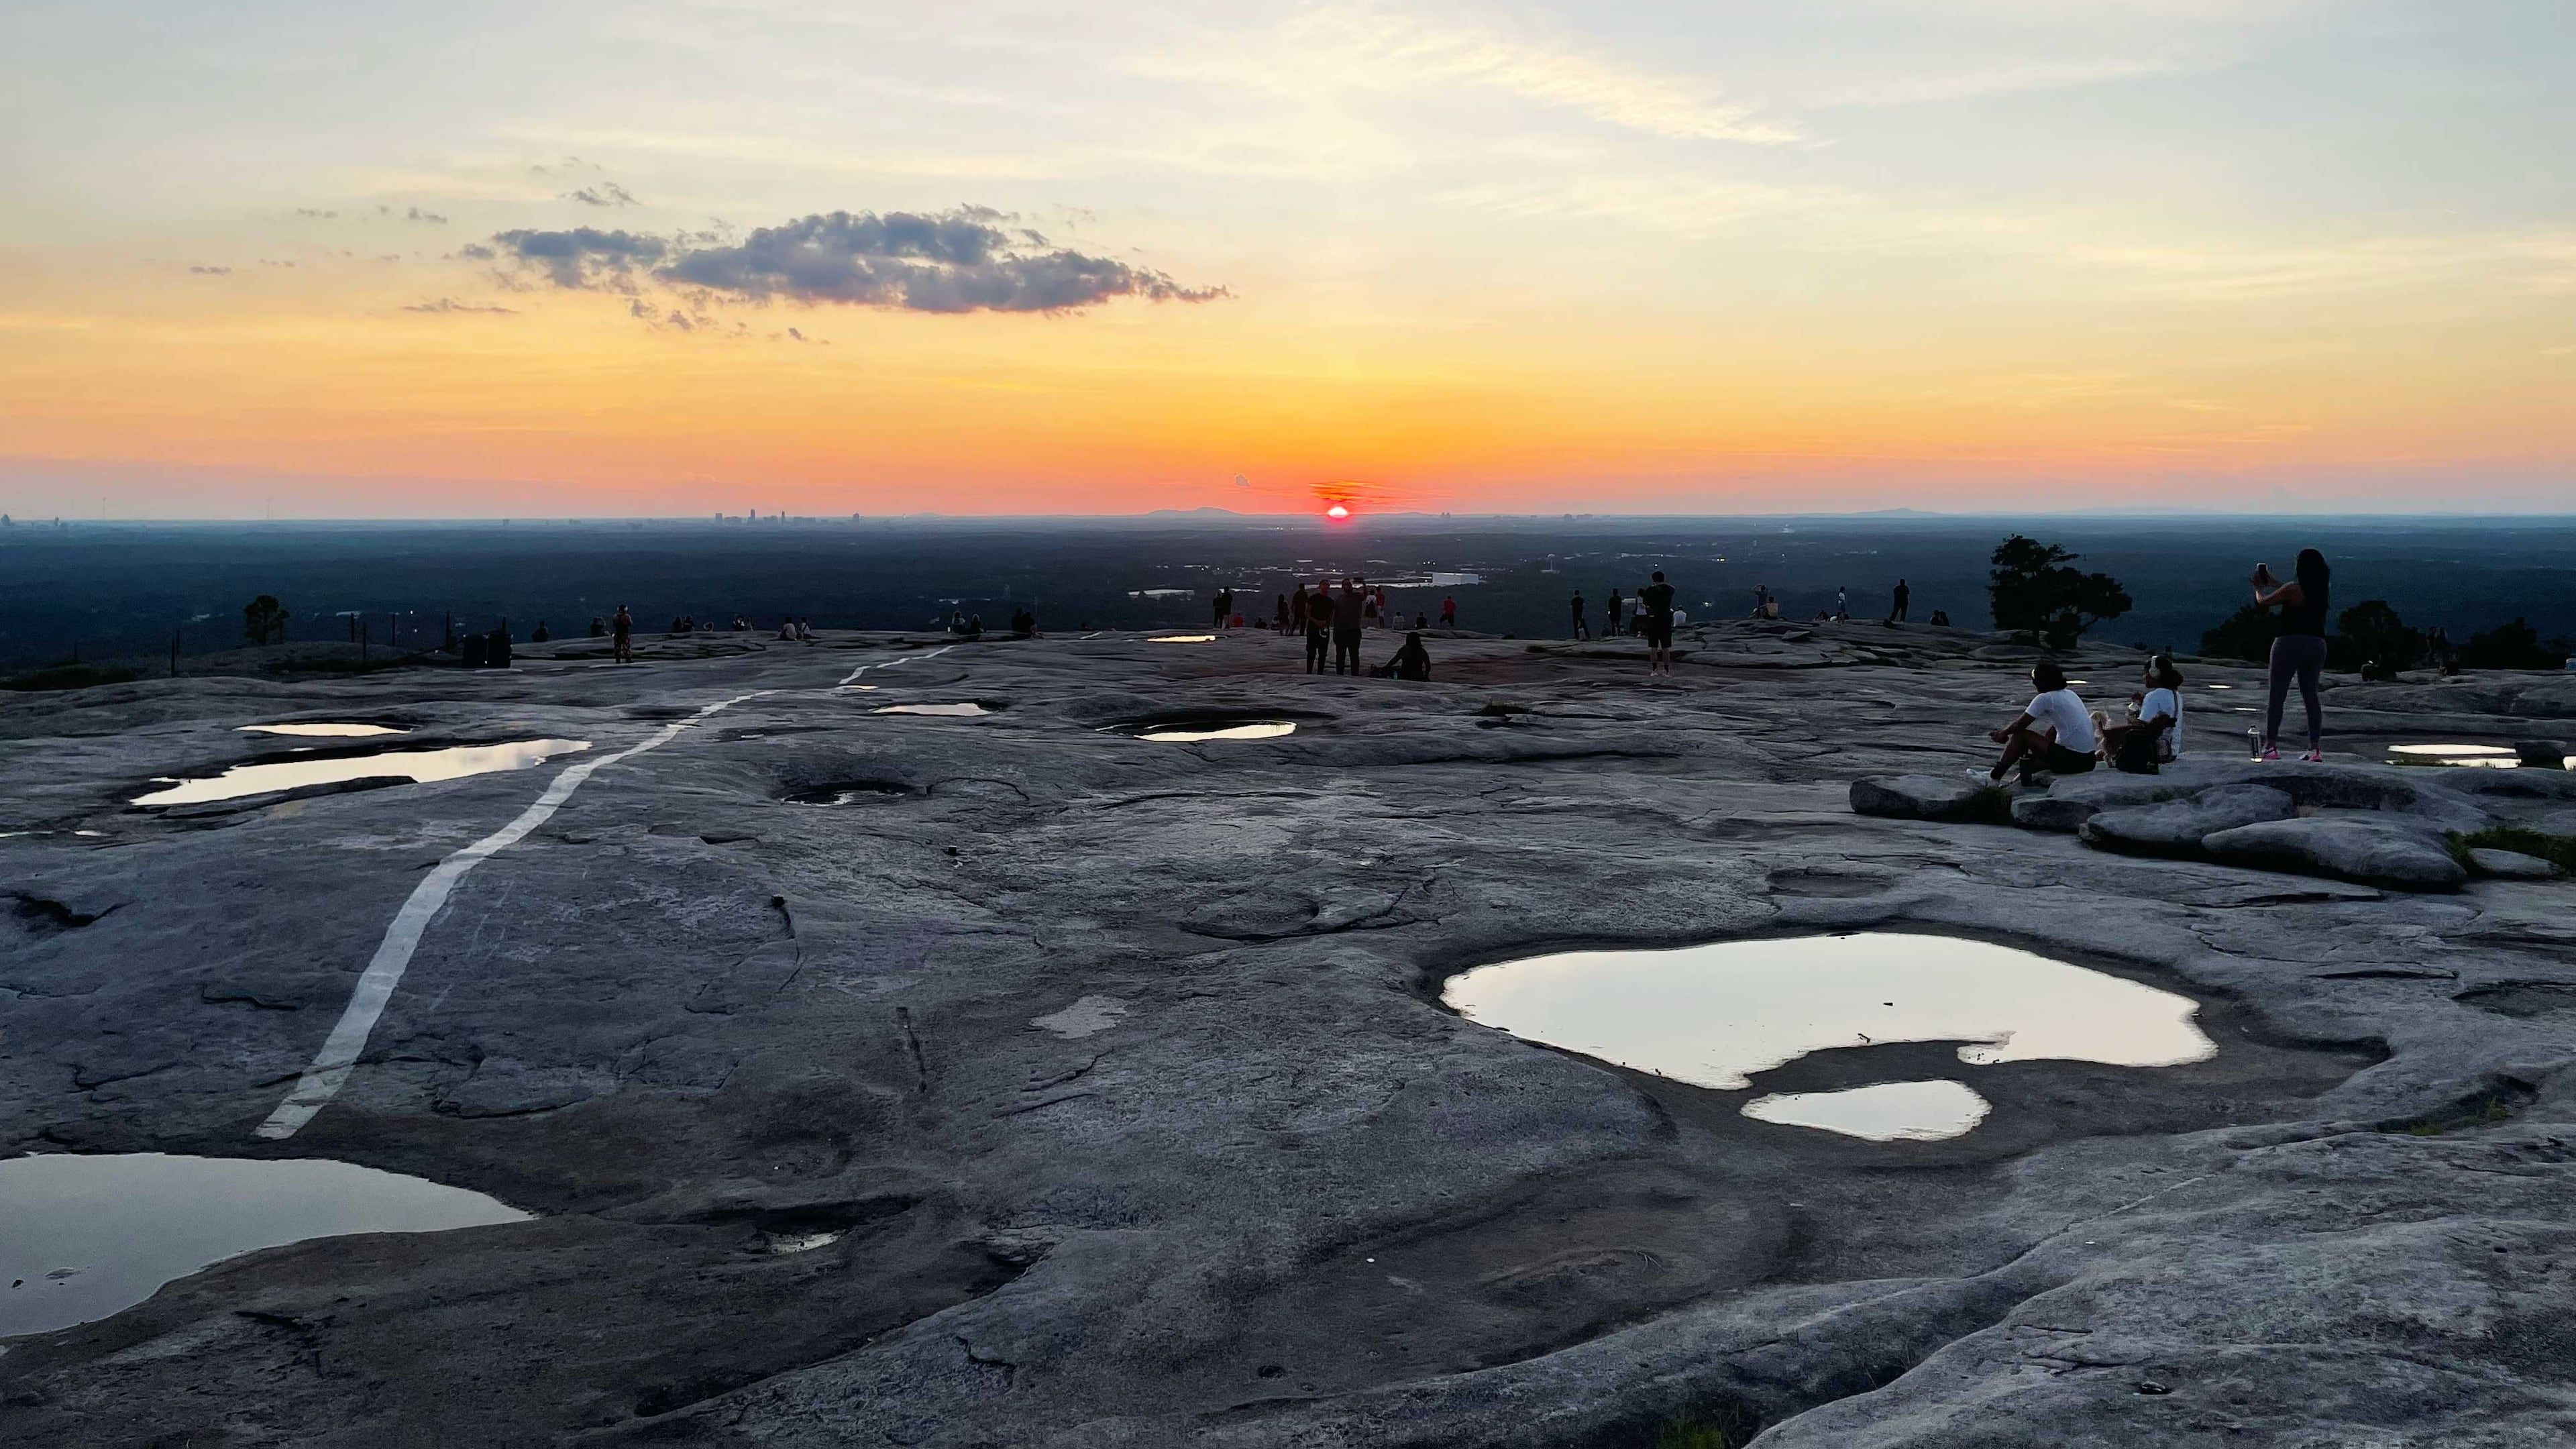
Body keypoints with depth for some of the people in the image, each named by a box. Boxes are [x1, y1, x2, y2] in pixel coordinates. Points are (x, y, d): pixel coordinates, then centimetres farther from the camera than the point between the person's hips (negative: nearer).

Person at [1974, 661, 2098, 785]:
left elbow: (2019, 726, -4)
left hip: (2072, 759, -8)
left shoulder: (2045, 698, -10)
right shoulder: (2069, 694, 16)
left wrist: (2004, 732, 16)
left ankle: (1994, 777, 7)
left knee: (2020, 736, -1)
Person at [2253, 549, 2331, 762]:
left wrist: (2258, 588, 22)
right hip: (2317, 644, 6)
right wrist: (2272, 581, 34)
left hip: (2290, 643, -6)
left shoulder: (2292, 589, -12)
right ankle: (2315, 748, 7)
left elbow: (2263, 601, 1)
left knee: (2277, 696, 1)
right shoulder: (2322, 590, 6)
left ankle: (2271, 746, -2)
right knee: (2311, 696, 11)